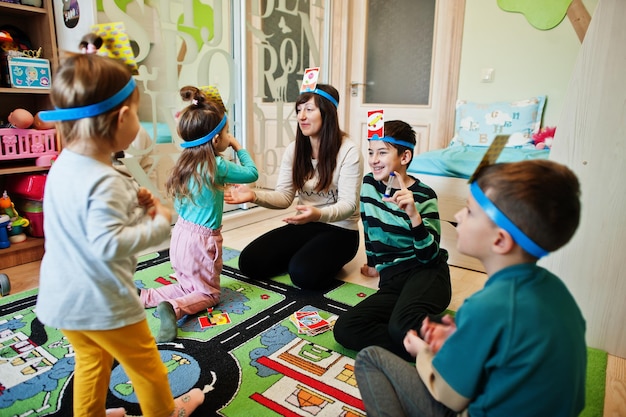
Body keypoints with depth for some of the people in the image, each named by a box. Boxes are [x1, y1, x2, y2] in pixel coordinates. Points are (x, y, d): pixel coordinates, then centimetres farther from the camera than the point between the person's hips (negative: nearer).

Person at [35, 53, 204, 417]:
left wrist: (132, 203, 1)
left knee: (91, 360, 28)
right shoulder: (104, 181, -29)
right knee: (144, 361, 16)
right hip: (101, 301, -8)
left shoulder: (64, 166, 1)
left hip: (63, 296, 8)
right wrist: (159, 223, -23)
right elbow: (109, 244, -34)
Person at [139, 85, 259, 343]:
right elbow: (252, 174, -6)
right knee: (208, 294, 11)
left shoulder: (185, 161, 2)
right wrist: (238, 147, 5)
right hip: (202, 241, -7)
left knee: (188, 287, 25)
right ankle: (174, 308, -16)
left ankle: (143, 296, 8)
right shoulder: (217, 166, -19)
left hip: (180, 235, 7)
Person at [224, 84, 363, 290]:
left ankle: (328, 260, 3)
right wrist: (254, 195, -22)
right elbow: (284, 197, -2)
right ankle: (301, 255, 12)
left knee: (303, 273, -30)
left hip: (339, 230, -5)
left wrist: (318, 214, -40)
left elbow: (348, 204, -19)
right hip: (303, 225, 5)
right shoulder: (294, 149, 1)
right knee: (249, 261, -9)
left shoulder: (348, 151, -15)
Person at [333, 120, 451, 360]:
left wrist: (414, 215, -27)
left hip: (425, 273, -6)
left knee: (401, 327, -39)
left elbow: (429, 257, -13)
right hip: (391, 279, 6)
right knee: (344, 329, -21)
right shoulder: (369, 184, 7)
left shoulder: (424, 196, -7)